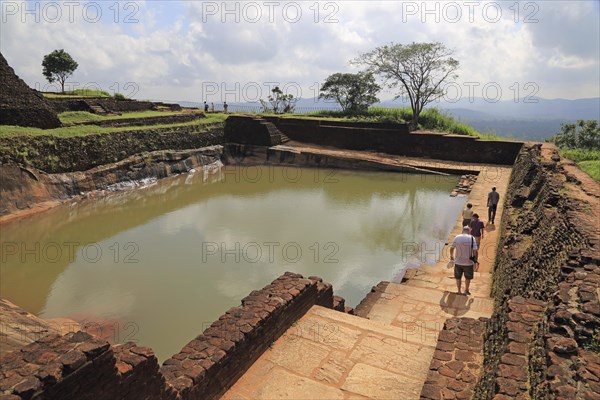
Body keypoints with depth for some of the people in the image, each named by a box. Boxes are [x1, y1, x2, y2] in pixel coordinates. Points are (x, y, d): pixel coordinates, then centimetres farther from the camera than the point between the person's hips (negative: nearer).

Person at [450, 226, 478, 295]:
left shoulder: (457, 237, -5)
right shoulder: (471, 238, -10)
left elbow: (451, 248, 0)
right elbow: (475, 251, -14)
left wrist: (451, 256, 17)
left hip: (458, 262, 1)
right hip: (468, 262, -1)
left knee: (458, 277, 18)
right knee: (468, 277, 21)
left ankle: (459, 291, 23)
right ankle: (466, 290, 36)